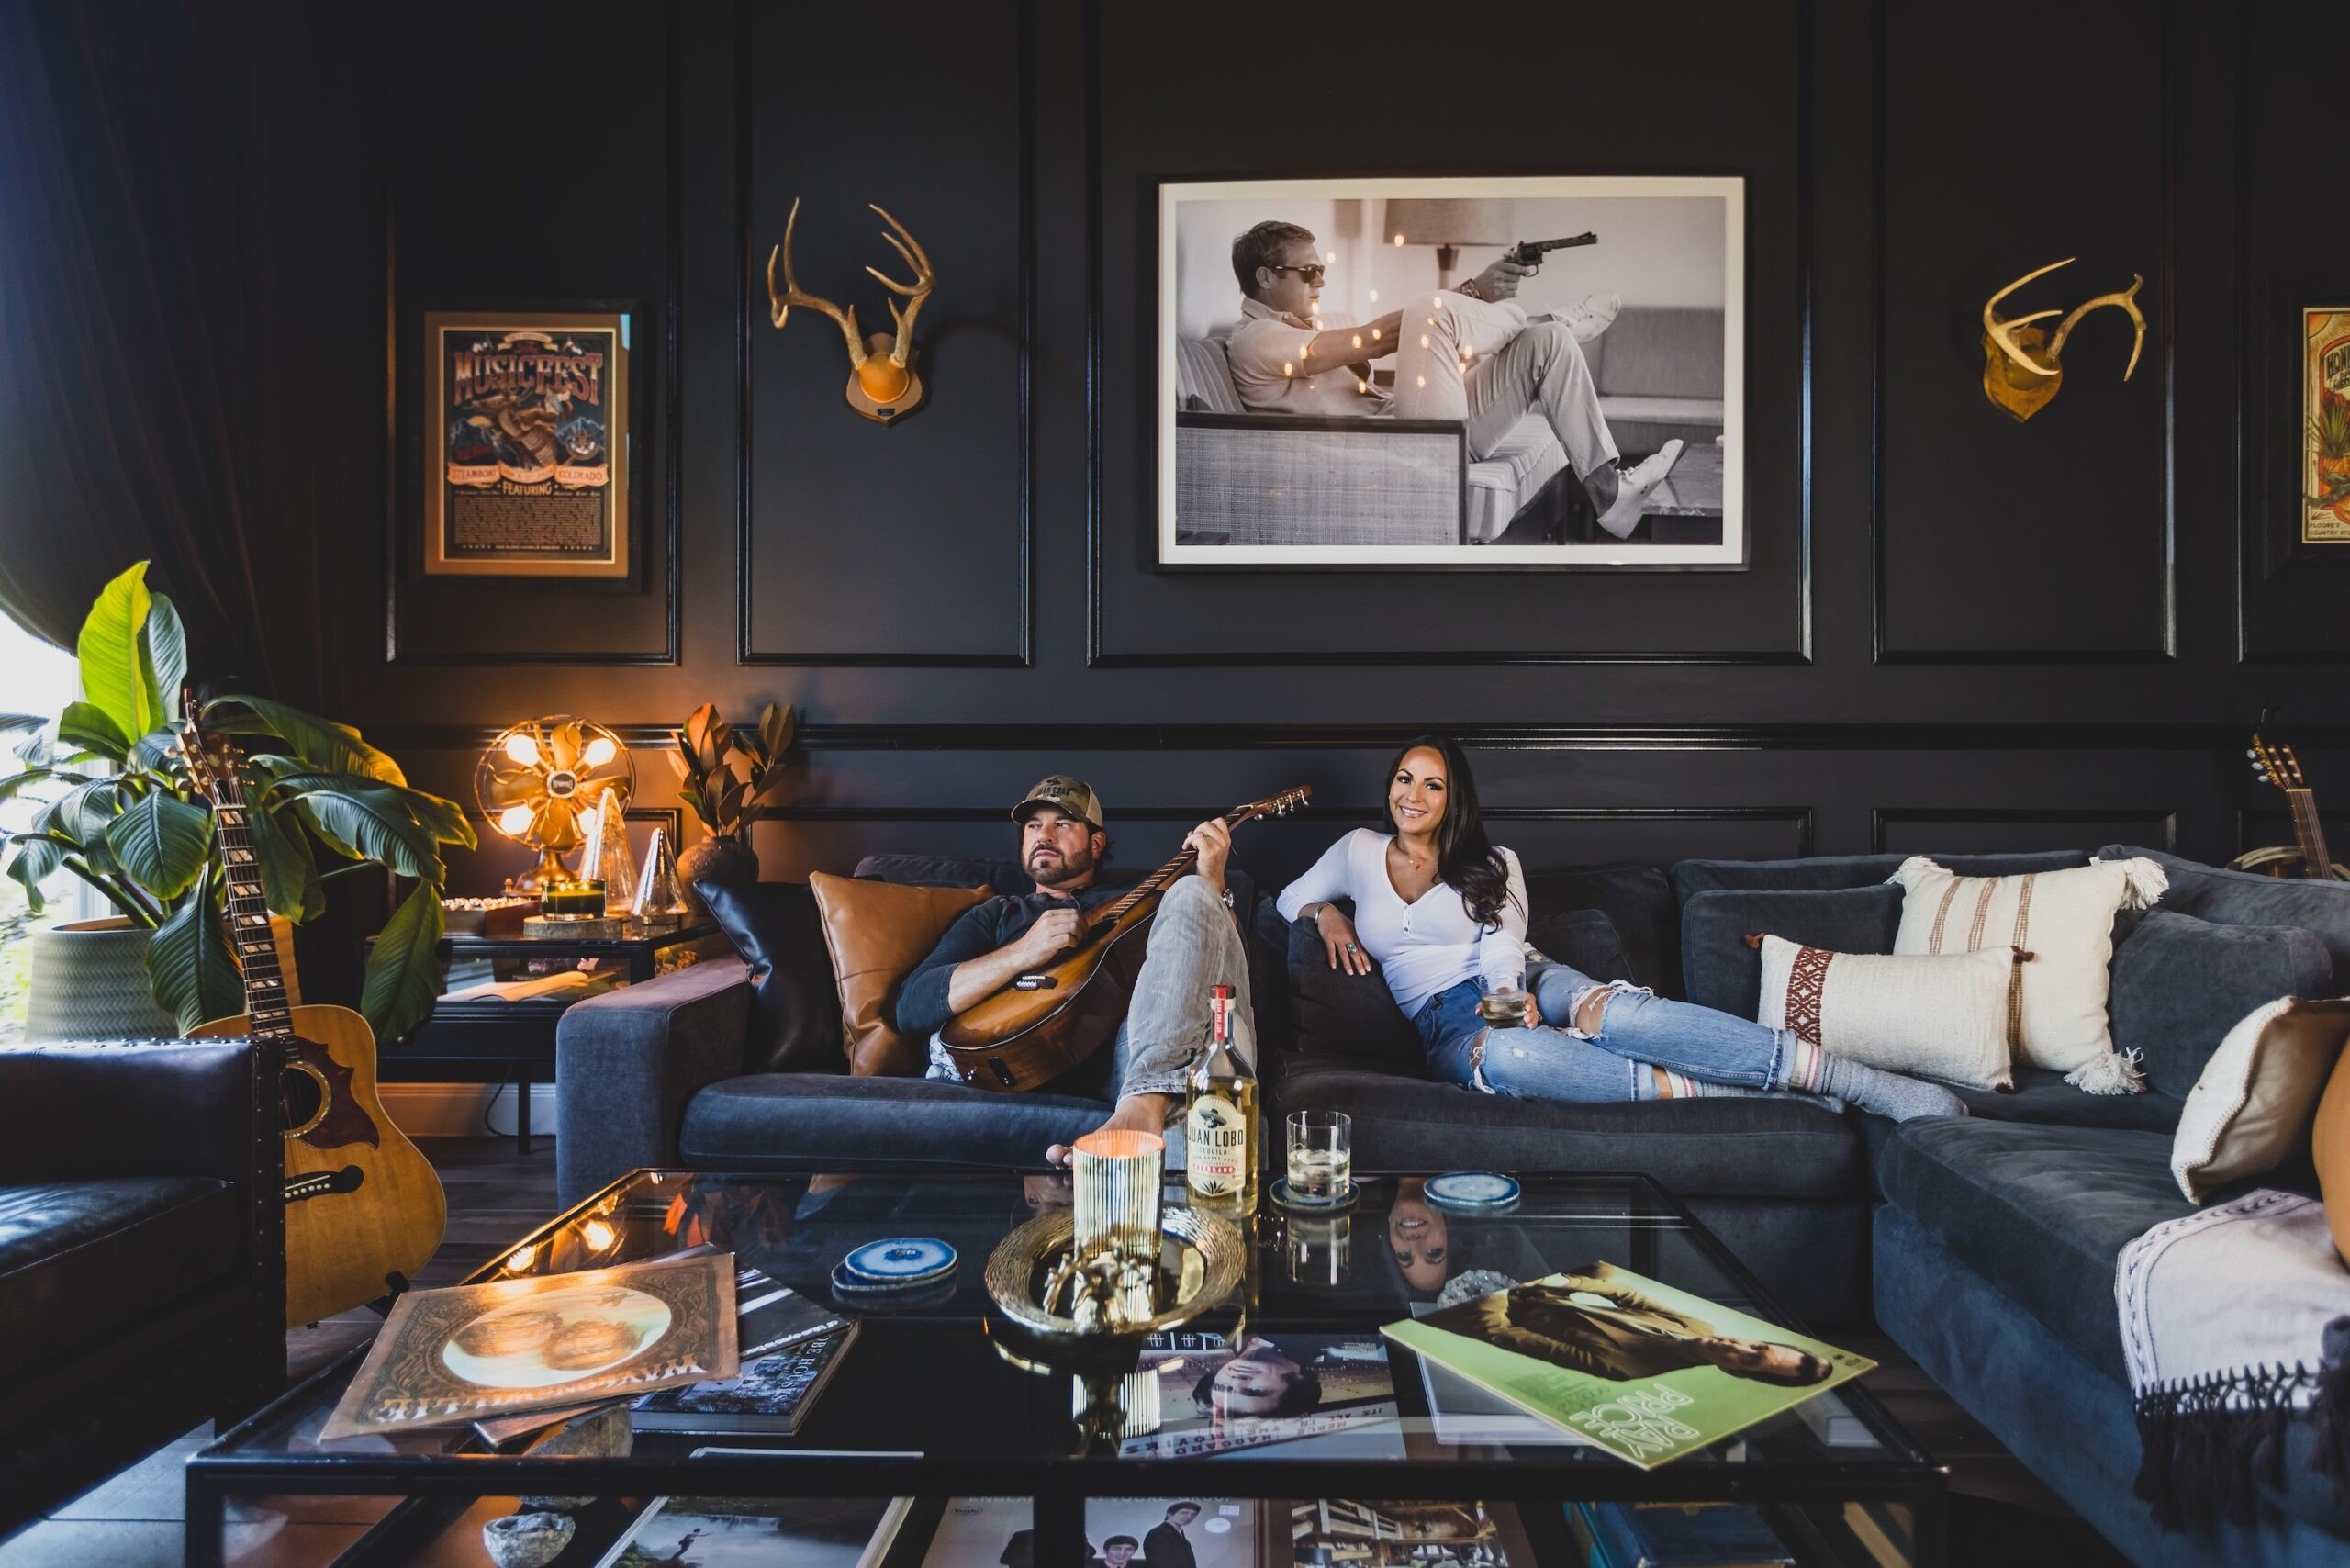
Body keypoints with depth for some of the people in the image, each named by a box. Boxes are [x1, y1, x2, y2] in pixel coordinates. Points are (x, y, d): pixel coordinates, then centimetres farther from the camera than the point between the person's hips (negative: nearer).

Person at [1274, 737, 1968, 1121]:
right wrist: (1327, 914, 3)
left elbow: (1502, 950, -1)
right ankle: (1730, 1095, -40)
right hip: (1447, 1023, 0)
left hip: (1518, 985, 1)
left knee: (1618, 1015, -37)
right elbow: (1289, 898, 26)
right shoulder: (1358, 852, 16)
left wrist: (1515, 994, -23)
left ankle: (1870, 1085, -40)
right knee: (1508, 1057, -42)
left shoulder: (1490, 865, 14)